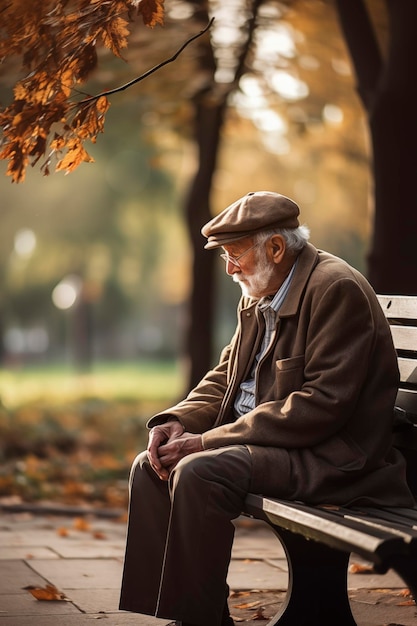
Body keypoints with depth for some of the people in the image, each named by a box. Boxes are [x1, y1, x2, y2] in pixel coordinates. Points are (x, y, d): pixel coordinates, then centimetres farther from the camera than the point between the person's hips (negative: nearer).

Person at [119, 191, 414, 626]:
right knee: (150, 467, -1)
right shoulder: (257, 299, 13)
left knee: (199, 472, -28)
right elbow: (224, 378, 18)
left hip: (332, 457, -9)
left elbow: (323, 404, -23)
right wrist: (177, 421, -5)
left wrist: (208, 441, -23)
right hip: (265, 442, 10)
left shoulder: (337, 289, -16)